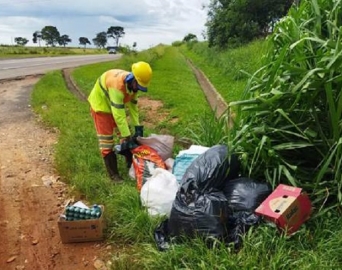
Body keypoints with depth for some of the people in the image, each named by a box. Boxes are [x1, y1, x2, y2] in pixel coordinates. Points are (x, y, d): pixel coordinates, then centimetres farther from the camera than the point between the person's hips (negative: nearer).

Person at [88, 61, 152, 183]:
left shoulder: (133, 84, -13)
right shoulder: (117, 84, -40)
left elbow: (133, 106, -2)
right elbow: (118, 114, -38)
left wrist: (137, 126, -6)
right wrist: (127, 136, -34)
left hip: (116, 106, 8)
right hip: (100, 105, -8)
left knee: (124, 134, 12)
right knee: (106, 140, -6)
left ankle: (130, 162, 28)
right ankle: (113, 174, 2)